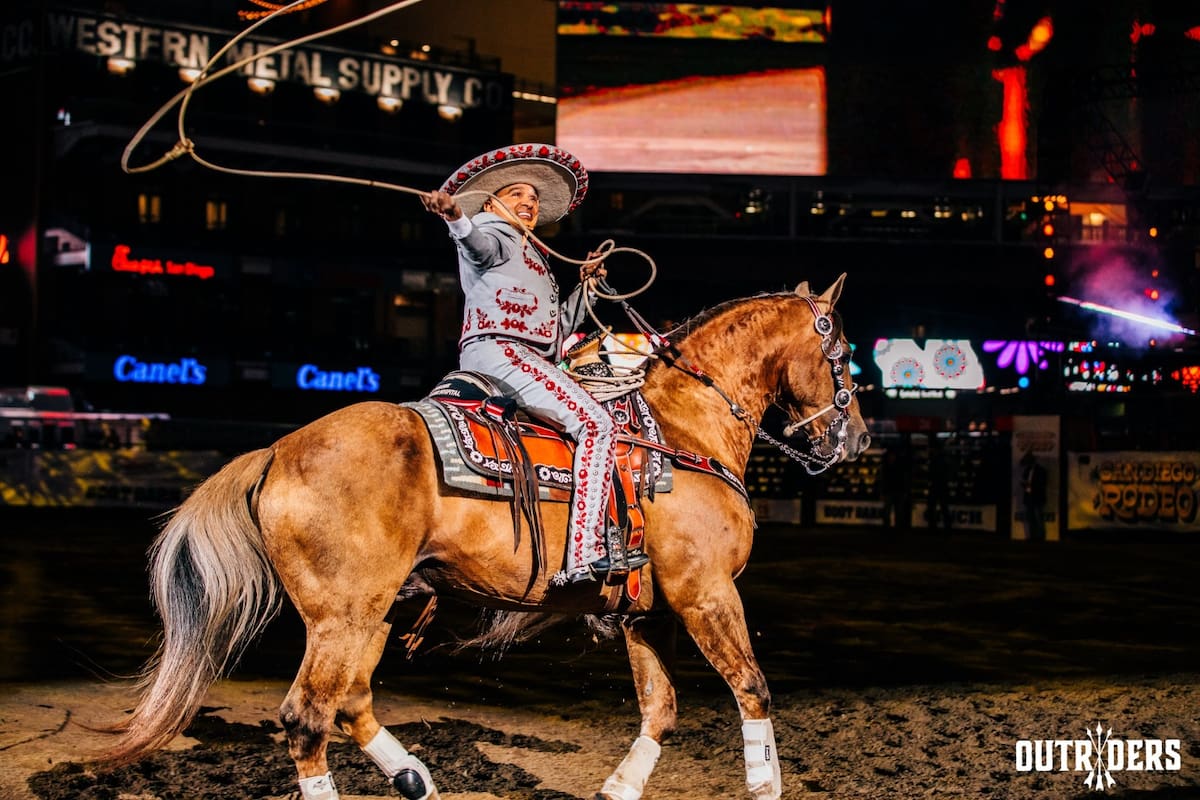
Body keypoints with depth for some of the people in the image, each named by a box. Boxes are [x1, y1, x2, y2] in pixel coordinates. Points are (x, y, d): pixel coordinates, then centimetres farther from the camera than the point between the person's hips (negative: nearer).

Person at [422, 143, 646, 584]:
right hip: (497, 350, -10)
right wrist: (454, 217, -40)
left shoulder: (533, 259, 34)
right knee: (596, 424, -23)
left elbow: (558, 325, 34)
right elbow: (478, 243, -19)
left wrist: (586, 284, 28)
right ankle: (584, 555, -34)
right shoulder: (494, 235, 9)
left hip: (532, 360, 10)